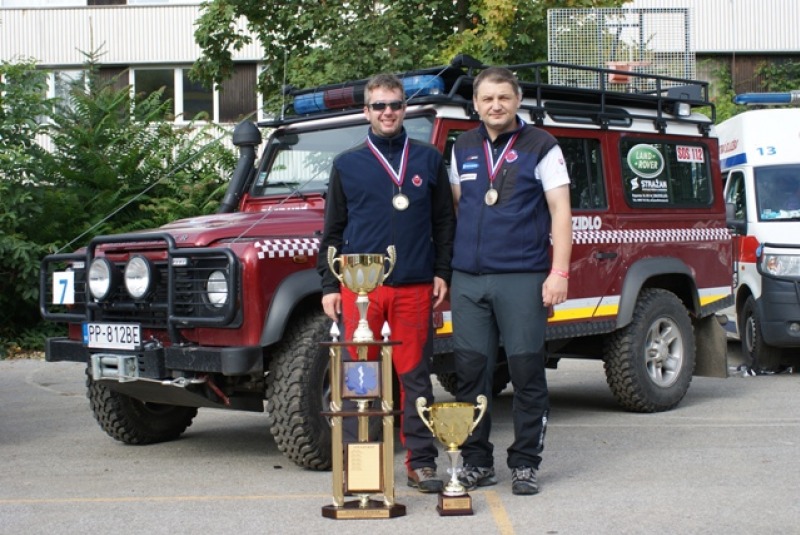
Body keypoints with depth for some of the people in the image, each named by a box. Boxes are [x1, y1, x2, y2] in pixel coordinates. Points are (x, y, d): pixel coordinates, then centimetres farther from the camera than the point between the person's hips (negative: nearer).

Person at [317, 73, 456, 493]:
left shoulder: (428, 159, 10)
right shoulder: (347, 164, 8)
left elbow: (444, 221, 13)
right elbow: (333, 229, 9)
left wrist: (442, 271, 4)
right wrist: (329, 285, 3)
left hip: (414, 286, 0)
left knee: (415, 375, 3)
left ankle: (421, 462, 11)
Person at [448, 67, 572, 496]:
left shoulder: (541, 147, 1)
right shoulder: (463, 149, 13)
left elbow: (560, 211, -3)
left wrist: (559, 272, -11)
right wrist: (448, 268, 14)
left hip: (523, 278, -4)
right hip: (468, 279, 4)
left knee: (526, 372, -1)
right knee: (470, 372, 4)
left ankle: (525, 464, 10)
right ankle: (476, 463, 15)